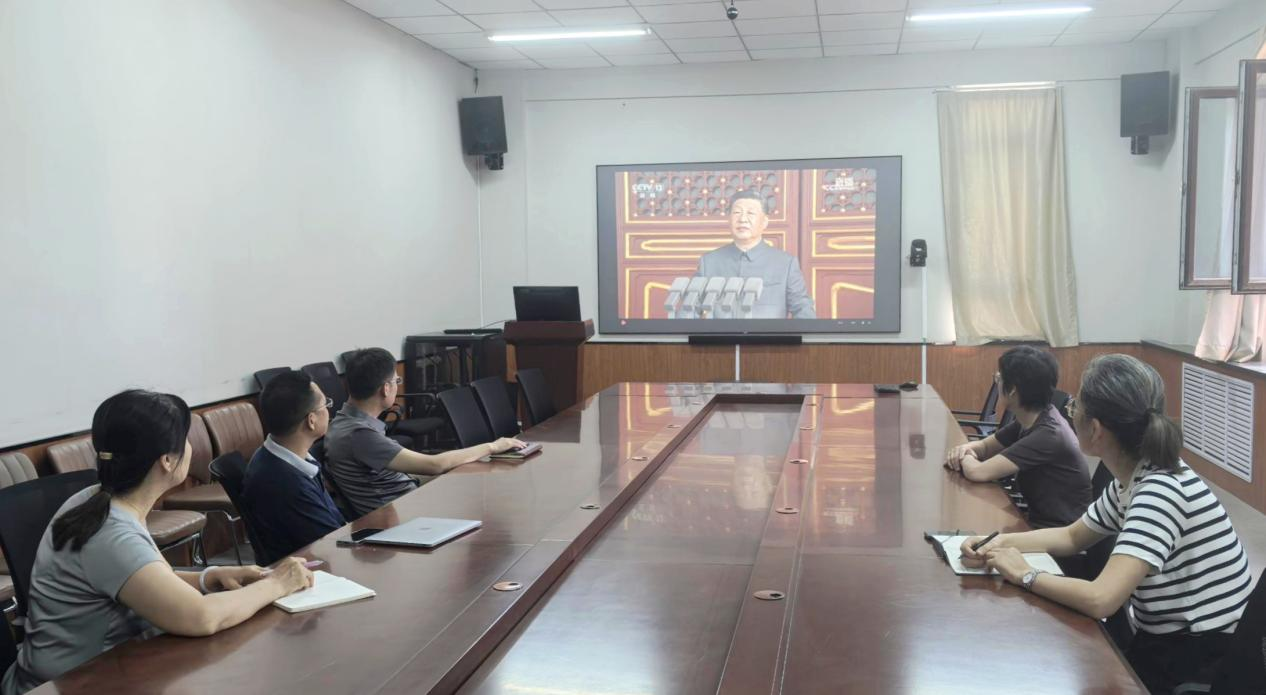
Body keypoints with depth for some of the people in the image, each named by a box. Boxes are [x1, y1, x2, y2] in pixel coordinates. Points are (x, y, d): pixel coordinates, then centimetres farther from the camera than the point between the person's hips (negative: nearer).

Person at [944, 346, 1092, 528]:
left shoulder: (1049, 435, -25)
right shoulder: (1029, 419, 1)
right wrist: (967, 449, -7)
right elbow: (985, 446, 16)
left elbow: (977, 472, -28)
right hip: (1040, 524, 7)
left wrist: (964, 457, -6)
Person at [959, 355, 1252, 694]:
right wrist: (1001, 542, -1)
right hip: (1162, 643, 7)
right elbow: (1073, 537, 15)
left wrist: (1025, 575, -19)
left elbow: (1100, 599, -36)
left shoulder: (1161, 491, -27)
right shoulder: (1132, 478, 1)